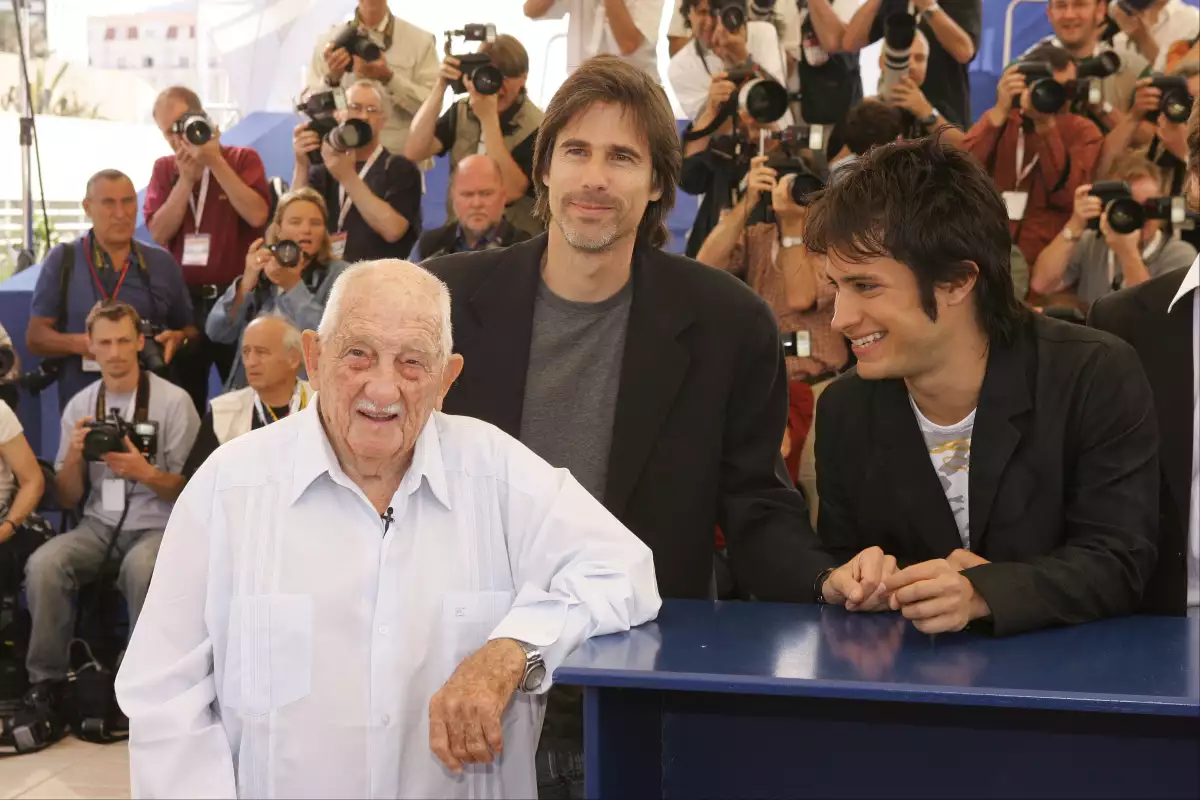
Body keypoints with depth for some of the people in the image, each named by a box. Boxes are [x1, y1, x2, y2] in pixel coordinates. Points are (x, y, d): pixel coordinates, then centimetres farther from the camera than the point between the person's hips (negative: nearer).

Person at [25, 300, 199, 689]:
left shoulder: (173, 401, -4)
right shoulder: (79, 406, 8)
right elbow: (67, 499, 10)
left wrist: (145, 473, -21)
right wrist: (74, 456, -10)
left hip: (158, 526, -4)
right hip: (97, 526, 4)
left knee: (140, 568, -37)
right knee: (42, 565, -26)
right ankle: (47, 680, -10)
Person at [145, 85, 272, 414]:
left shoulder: (242, 159, 1)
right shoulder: (164, 169, 8)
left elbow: (257, 215, -16)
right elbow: (159, 233, -4)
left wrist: (216, 162, -16)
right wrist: (186, 178, -11)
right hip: (184, 301, 3)